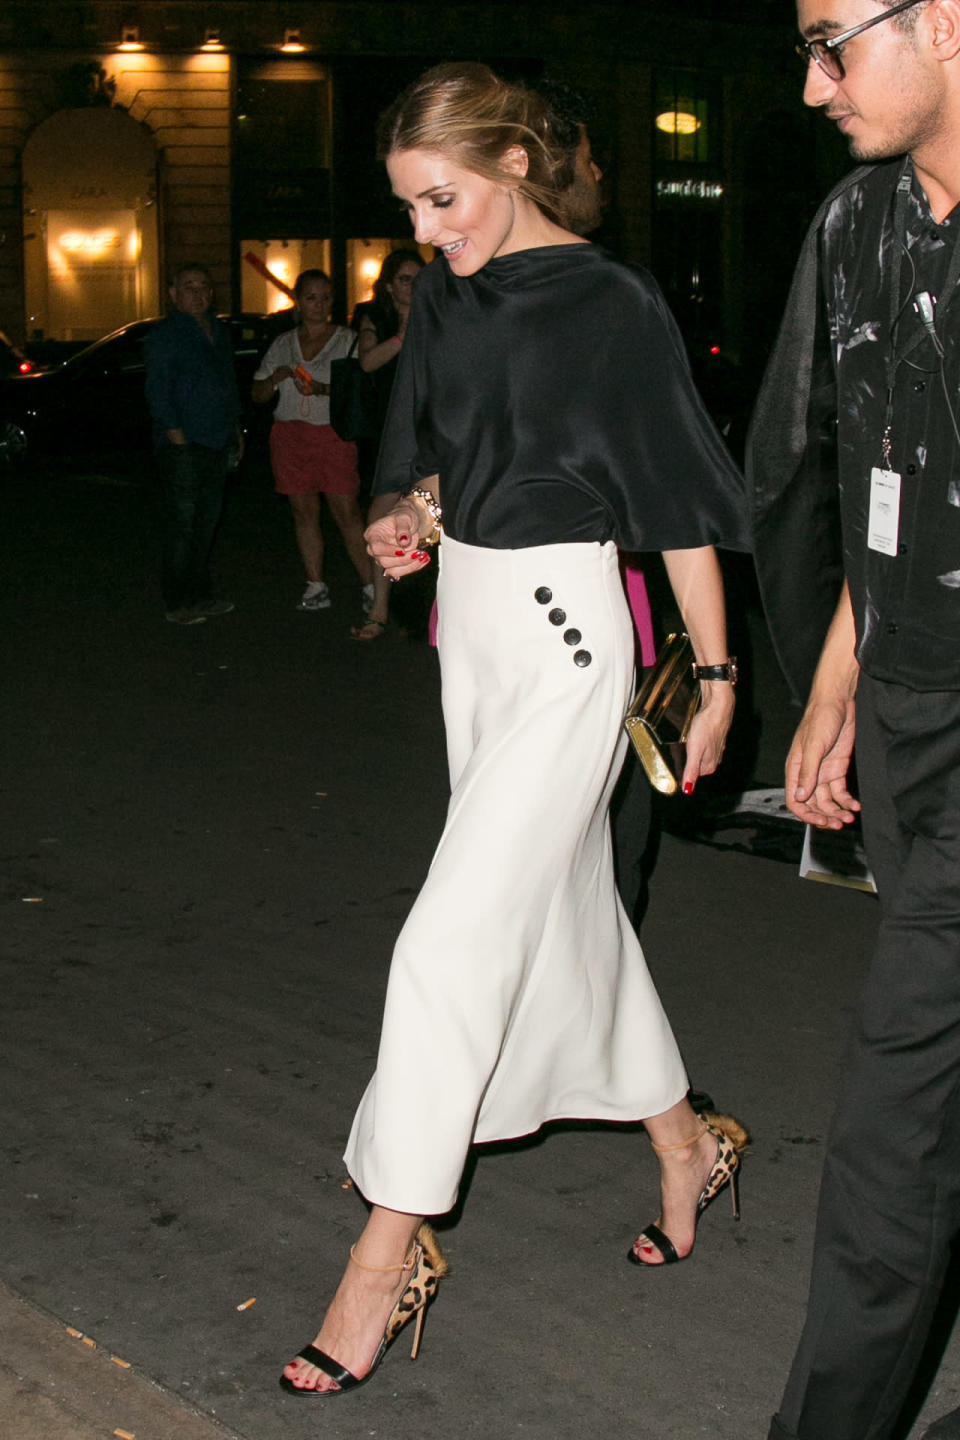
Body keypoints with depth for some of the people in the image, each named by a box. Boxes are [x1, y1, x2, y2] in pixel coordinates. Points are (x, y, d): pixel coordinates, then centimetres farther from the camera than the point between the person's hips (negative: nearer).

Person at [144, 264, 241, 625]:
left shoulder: (219, 332, 17)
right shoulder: (164, 336, -6)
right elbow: (158, 392, -11)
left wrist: (236, 432, 21)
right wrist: (177, 437, -17)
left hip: (217, 443, 7)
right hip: (183, 446, -7)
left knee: (207, 521, 11)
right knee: (182, 524, -6)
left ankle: (200, 596, 19)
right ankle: (178, 604, -1)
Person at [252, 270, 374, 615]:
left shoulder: (347, 340, 2)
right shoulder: (283, 344, 12)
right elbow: (258, 395, 14)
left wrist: (324, 389, -23)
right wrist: (276, 377, -7)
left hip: (333, 433, -4)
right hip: (289, 434, 4)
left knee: (347, 511, -9)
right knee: (304, 511, 4)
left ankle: (370, 586, -5)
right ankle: (316, 588, 10)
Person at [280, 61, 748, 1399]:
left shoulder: (613, 306, -12)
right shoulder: (444, 295, 8)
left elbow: (682, 502, -9)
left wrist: (715, 675, -6)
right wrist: (415, 515, -1)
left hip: (564, 634, -8)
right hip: (469, 618, 8)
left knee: (454, 940, -10)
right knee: (563, 908, 17)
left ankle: (390, 1252, -1)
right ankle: (686, 1143, 36)